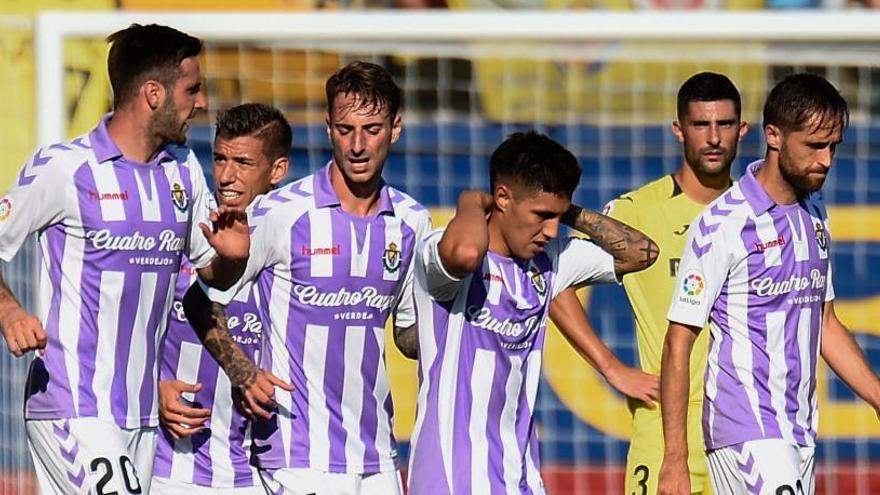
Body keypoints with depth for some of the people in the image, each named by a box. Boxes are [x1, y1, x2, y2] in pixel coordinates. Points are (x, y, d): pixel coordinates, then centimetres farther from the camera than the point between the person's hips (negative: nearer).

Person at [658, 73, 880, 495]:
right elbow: (678, 343, -10)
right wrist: (675, 460, -13)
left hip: (799, 435, 7)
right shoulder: (722, 225, -11)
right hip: (747, 431, -7)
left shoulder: (814, 216, 12)